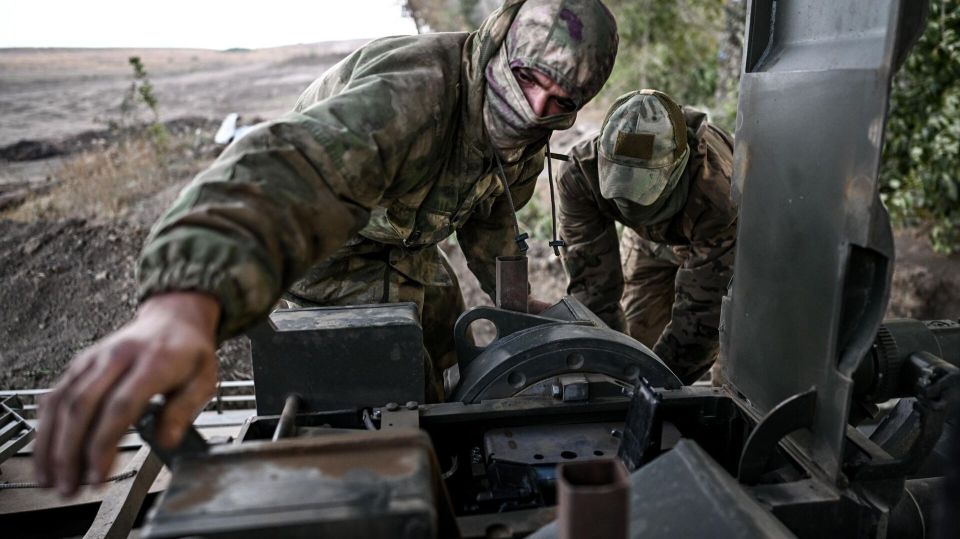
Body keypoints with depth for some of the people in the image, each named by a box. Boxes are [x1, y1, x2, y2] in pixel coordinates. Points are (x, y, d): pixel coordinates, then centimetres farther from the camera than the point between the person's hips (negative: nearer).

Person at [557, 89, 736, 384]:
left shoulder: (715, 196, -46)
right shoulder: (579, 174, -37)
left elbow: (700, 311, -38)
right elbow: (593, 285, -32)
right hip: (650, 239, 3)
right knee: (642, 338, -2)